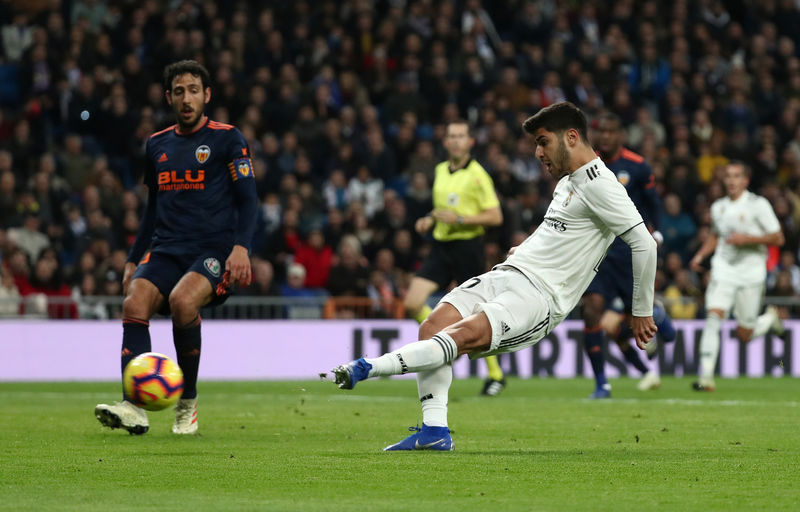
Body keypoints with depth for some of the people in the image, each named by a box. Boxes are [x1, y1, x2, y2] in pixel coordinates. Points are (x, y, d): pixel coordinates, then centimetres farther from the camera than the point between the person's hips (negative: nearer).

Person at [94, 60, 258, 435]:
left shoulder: (227, 139, 3)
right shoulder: (157, 145, 18)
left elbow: (247, 200, -1)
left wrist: (241, 247, -16)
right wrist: (133, 261, 19)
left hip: (214, 250, -5)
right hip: (166, 250, 5)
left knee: (182, 299, -33)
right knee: (134, 302, -25)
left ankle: (188, 402, -14)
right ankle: (133, 408, -32)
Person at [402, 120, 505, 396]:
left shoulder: (477, 175, -10)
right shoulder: (440, 171, 12)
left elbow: (495, 216, -12)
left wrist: (458, 219, -19)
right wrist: (429, 220, 7)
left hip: (468, 246, -6)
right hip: (441, 246, 6)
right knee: (412, 303, -9)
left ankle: (496, 375, 15)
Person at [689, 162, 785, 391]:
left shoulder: (758, 205, -6)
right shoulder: (718, 207, 10)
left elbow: (778, 238, -6)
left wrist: (747, 239, -18)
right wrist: (700, 255, 10)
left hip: (751, 271, -3)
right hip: (723, 269, 3)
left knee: (744, 335, 2)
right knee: (713, 318, -18)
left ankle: (771, 317, 36)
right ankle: (706, 377, -19)